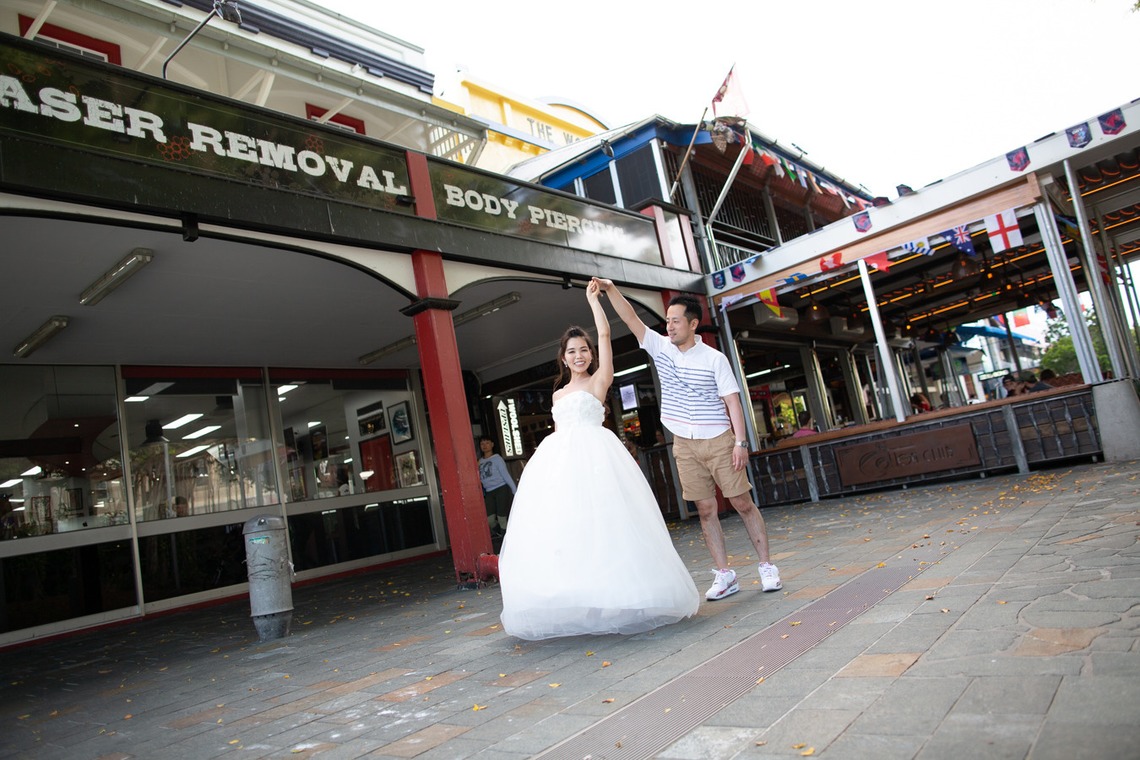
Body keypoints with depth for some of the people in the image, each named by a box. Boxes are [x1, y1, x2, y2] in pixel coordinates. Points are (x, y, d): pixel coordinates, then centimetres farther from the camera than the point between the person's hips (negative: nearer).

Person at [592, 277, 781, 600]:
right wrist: (610, 289, -17)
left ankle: (767, 567, 14)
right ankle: (724, 574, 13)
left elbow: (732, 401, -8)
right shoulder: (661, 347, 3)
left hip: (719, 441, -3)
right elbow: (630, 318, -4)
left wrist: (741, 442, -14)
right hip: (685, 446, 3)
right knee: (706, 510, 6)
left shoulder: (714, 358, -7)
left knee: (743, 503, 2)